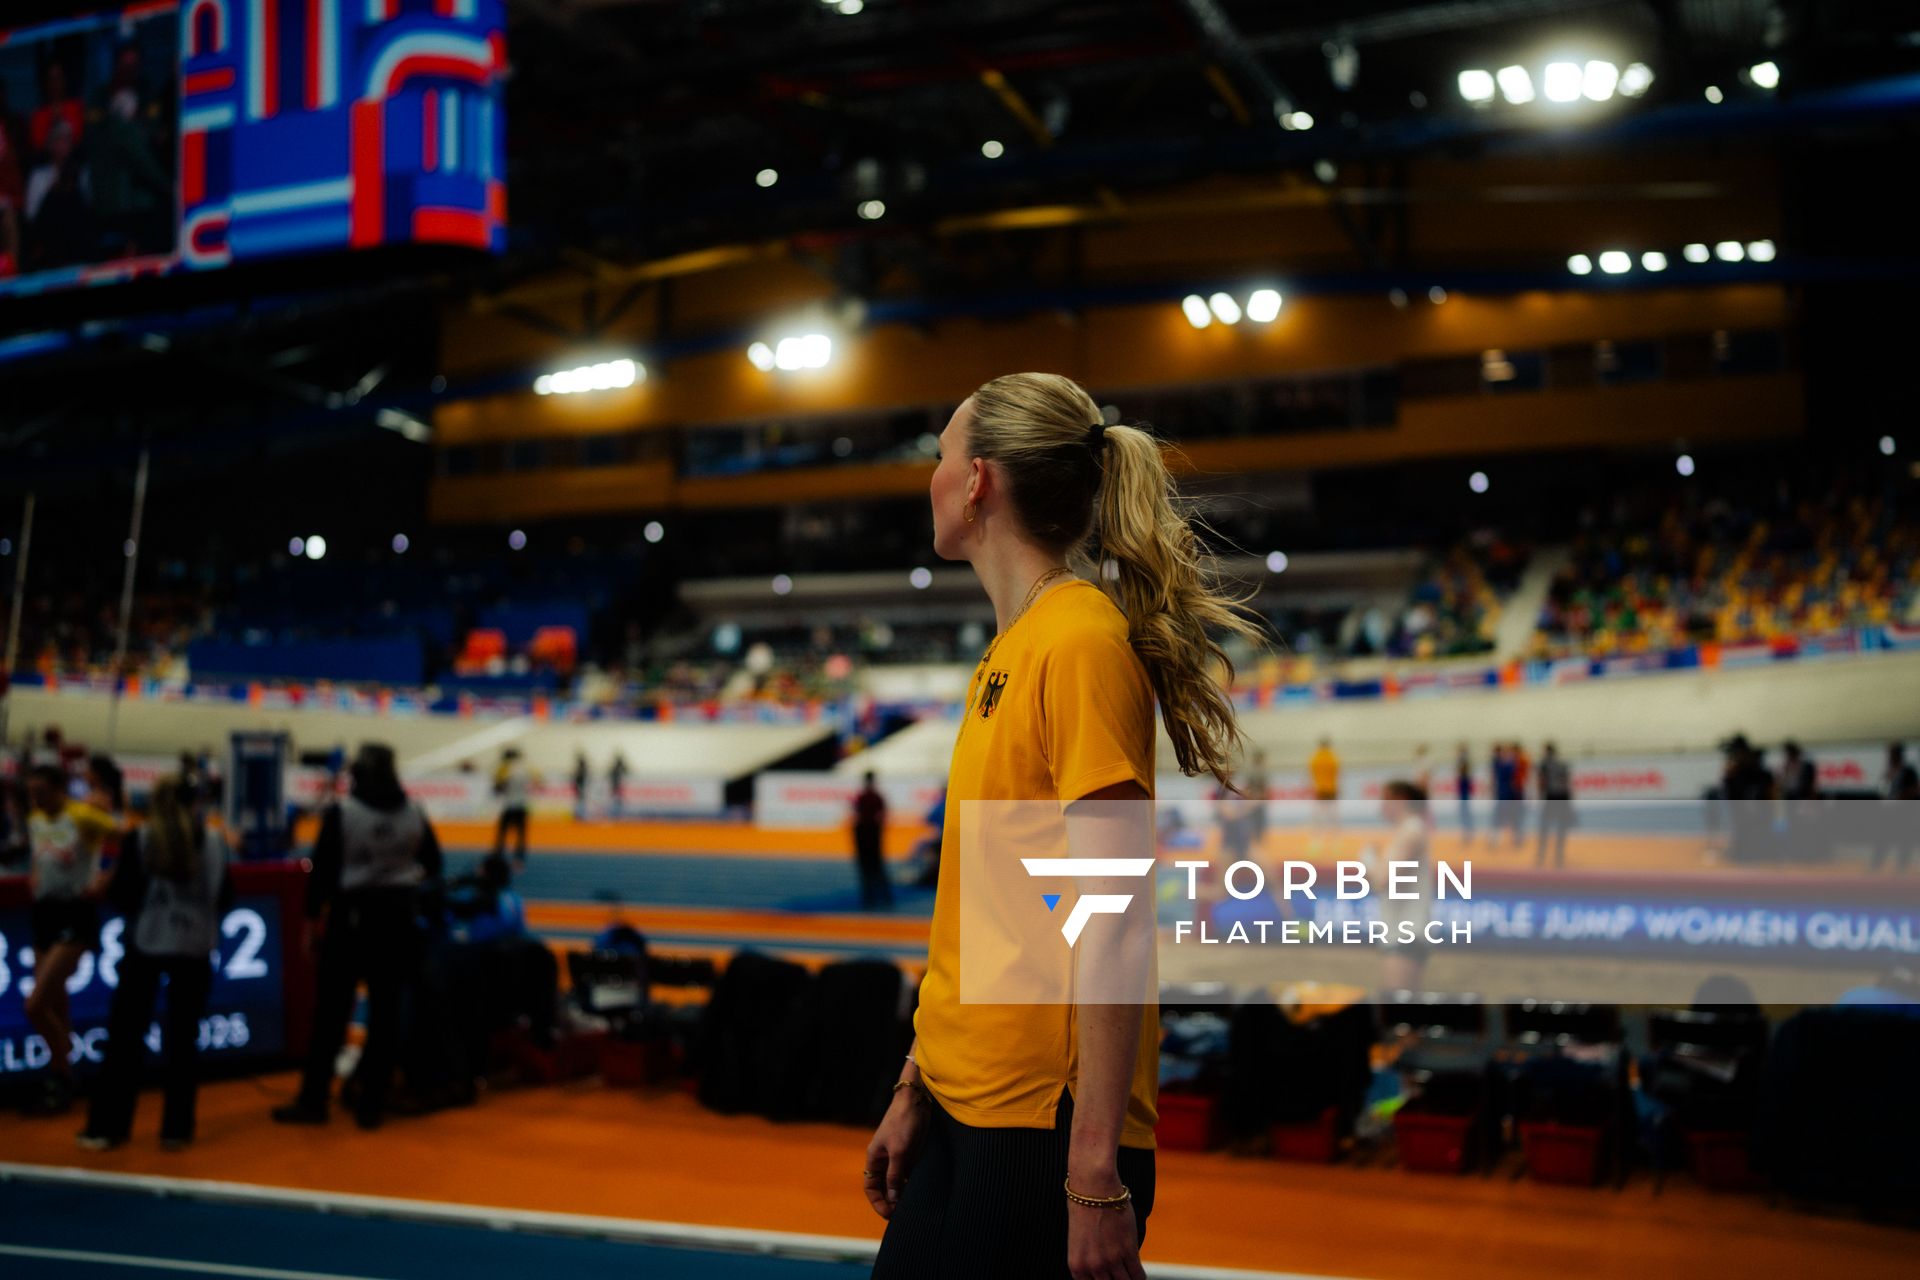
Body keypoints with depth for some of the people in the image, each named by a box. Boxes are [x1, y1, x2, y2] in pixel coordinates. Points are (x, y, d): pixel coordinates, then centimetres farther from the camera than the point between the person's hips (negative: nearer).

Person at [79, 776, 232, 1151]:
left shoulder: (138, 839, -6)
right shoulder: (213, 841, 0)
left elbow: (119, 896, -6)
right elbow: (224, 899, 5)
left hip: (145, 945, -1)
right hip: (194, 948, 1)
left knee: (125, 1035, 9)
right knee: (183, 1036, 8)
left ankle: (107, 1127, 14)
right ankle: (176, 1128, 10)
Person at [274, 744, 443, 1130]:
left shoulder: (341, 812, -9)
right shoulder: (414, 814, 1)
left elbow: (324, 867, -9)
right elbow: (433, 866, 8)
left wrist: (312, 913, 1)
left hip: (351, 915, -3)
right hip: (399, 917, 3)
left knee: (331, 1011, 6)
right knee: (386, 1012, 7)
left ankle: (313, 1101, 11)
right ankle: (371, 1105, 10)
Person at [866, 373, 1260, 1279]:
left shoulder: (1083, 642, -16)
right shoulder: (1006, 651, 10)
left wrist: (1096, 1171, -19)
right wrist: (915, 1091, 16)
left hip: (1045, 1123, -8)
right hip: (965, 1104, 8)